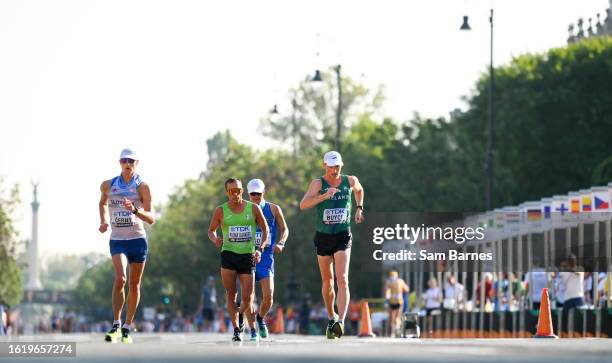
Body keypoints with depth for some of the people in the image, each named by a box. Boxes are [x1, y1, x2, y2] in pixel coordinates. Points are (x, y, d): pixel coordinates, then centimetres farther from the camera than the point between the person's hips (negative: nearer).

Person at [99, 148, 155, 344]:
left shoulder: (142, 186, -5)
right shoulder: (108, 185, 4)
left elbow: (152, 218, -11)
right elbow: (102, 202, 27)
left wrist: (135, 210, -29)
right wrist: (103, 221, 10)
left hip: (138, 240, 0)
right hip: (117, 240, 0)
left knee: (134, 284, 6)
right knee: (120, 278, -21)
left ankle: (127, 327, 19)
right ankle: (116, 325, -18)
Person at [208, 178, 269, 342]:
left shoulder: (254, 209, 4)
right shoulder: (221, 210, 3)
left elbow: (265, 230, 12)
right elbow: (211, 230, 14)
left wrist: (260, 249, -2)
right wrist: (215, 240, -9)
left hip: (248, 255, 0)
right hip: (228, 254, 0)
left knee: (247, 298, -2)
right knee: (231, 295, -5)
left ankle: (253, 329, 19)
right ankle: (236, 329, 5)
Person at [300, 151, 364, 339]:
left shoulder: (350, 181, 1)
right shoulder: (318, 183, -7)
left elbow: (359, 190, 27)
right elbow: (303, 205, -22)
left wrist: (359, 208, 18)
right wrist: (324, 196, -32)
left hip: (343, 236, 0)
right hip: (323, 237, 0)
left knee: (342, 279, -17)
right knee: (327, 282, 11)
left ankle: (341, 321, -27)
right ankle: (331, 317, 33)